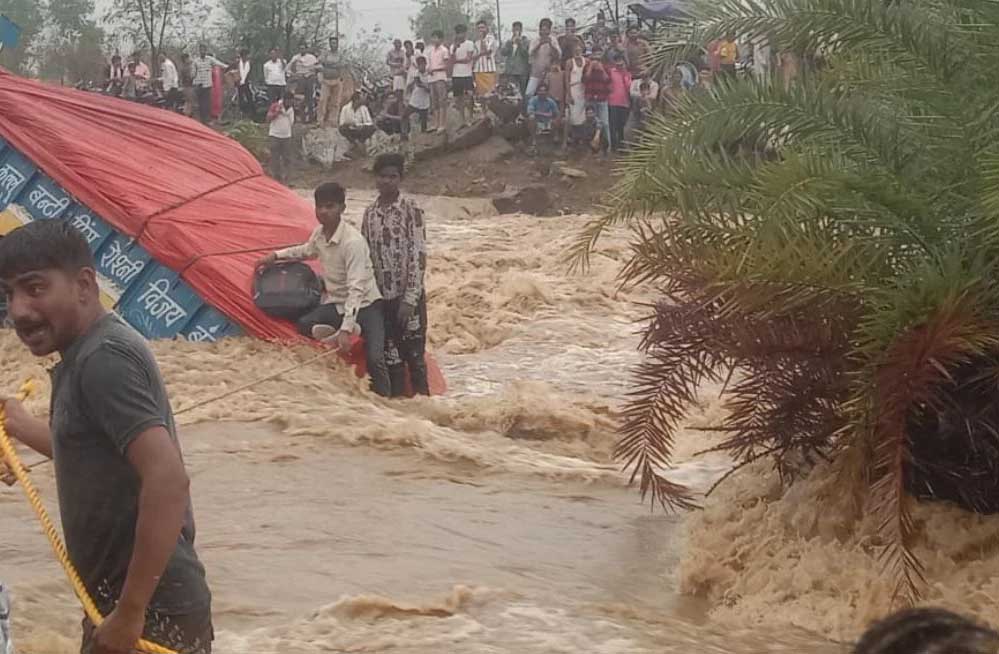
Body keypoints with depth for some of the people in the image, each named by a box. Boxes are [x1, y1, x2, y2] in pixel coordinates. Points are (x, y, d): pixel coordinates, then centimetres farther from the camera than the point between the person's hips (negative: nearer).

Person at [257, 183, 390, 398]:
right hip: (336, 304, 7)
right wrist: (276, 255, 13)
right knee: (304, 324, -21)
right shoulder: (319, 233, -1)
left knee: (374, 359, -22)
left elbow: (356, 288, -32)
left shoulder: (353, 241, -26)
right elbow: (307, 251, 26)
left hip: (365, 305, -7)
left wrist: (346, 329, -38)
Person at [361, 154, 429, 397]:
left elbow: (419, 257, -12)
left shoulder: (411, 211, -8)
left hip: (408, 297, -5)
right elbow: (366, 258, 14)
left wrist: (410, 299, -16)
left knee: (414, 356, -2)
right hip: (382, 298, 5)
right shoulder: (369, 214, 8)